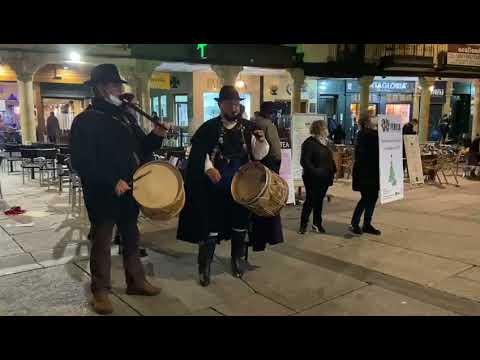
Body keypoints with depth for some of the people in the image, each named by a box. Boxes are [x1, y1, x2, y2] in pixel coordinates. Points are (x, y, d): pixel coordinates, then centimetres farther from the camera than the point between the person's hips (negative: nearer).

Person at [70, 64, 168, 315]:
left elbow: (140, 147, 15)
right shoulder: (85, 120, -12)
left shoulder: (125, 115, 11)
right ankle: (100, 291, 20)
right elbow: (81, 162, -19)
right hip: (103, 193, -7)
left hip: (129, 190, 7)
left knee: (131, 238, 17)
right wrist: (111, 182, -25)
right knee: (102, 242, 6)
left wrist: (155, 136, -5)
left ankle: (136, 281, 32)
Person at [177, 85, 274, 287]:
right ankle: (204, 267, 14)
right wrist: (209, 168, -20)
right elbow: (198, 151, -5)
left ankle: (236, 259, 33)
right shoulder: (209, 127, -3)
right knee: (211, 223, 2)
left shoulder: (248, 127, 3)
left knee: (240, 221, 14)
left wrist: (261, 141, -16)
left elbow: (258, 155, 3)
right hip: (215, 184, -3)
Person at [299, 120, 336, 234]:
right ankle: (303, 225, 11)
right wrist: (315, 172, -23)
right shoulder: (309, 143, -12)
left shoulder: (325, 142, 13)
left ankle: (317, 224, 23)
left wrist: (332, 172, 8)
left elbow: (329, 159, 17)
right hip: (313, 179, -7)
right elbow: (304, 161, -17)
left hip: (324, 178, 7)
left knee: (319, 201, 13)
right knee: (310, 201, 0)